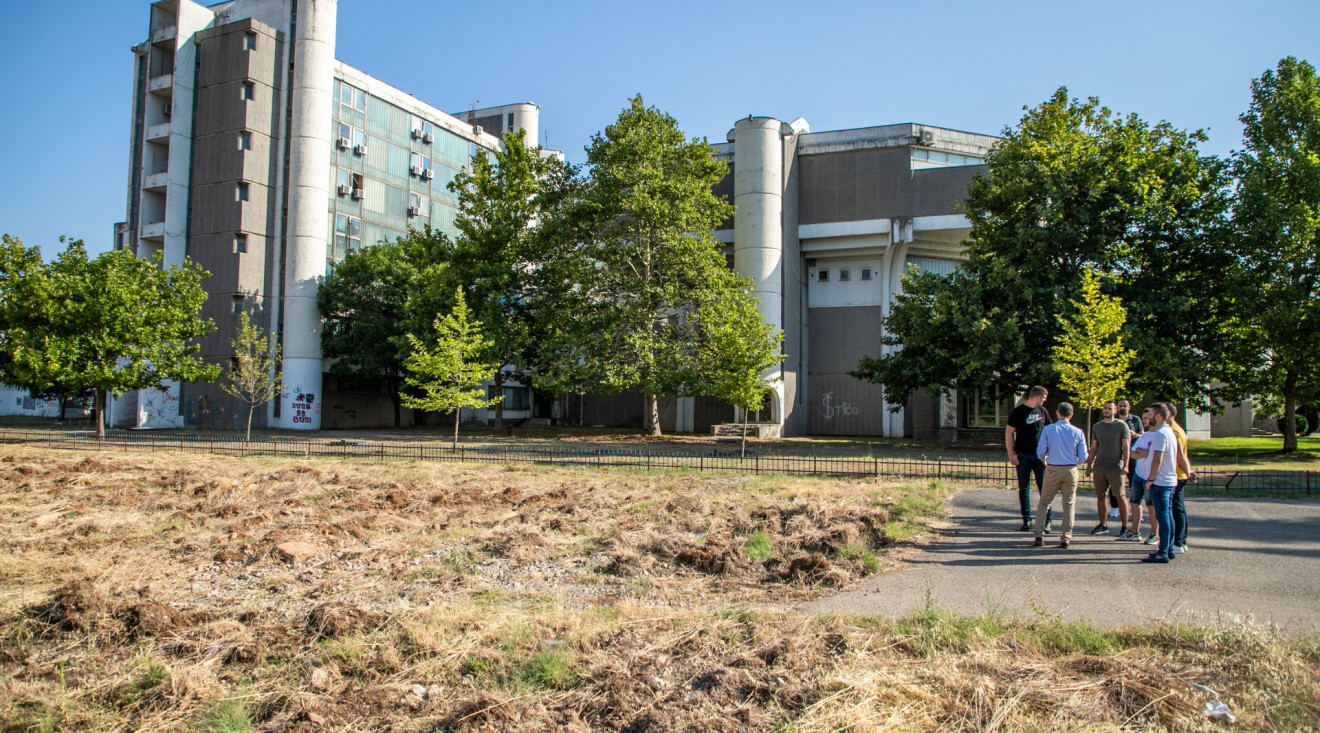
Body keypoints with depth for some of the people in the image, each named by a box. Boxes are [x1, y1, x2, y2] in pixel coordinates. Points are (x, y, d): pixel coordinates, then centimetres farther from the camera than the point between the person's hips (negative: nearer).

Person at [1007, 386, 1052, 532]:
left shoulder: (1042, 411, 10)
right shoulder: (1018, 411, -3)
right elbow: (1008, 433, -3)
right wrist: (1011, 454, -9)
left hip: (1040, 455, 3)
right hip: (1023, 456, -3)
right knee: (1023, 488, 4)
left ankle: (1046, 521, 3)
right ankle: (1026, 520, 11)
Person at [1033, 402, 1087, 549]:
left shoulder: (1048, 430, -5)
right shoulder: (1078, 432, -1)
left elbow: (1040, 451, -7)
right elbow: (1083, 456, -2)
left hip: (1052, 470, -1)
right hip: (1071, 471, 1)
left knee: (1044, 503, 9)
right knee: (1069, 505, 10)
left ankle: (1039, 536, 2)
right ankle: (1065, 539, 7)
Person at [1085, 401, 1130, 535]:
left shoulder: (1122, 426, 0)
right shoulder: (1097, 427, 11)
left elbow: (1126, 447, -4)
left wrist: (1125, 465, -13)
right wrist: (1089, 465, 12)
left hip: (1116, 467, -4)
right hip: (1099, 467, 4)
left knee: (1121, 496, -3)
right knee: (1101, 496, 6)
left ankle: (1125, 527, 3)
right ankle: (1103, 525, 15)